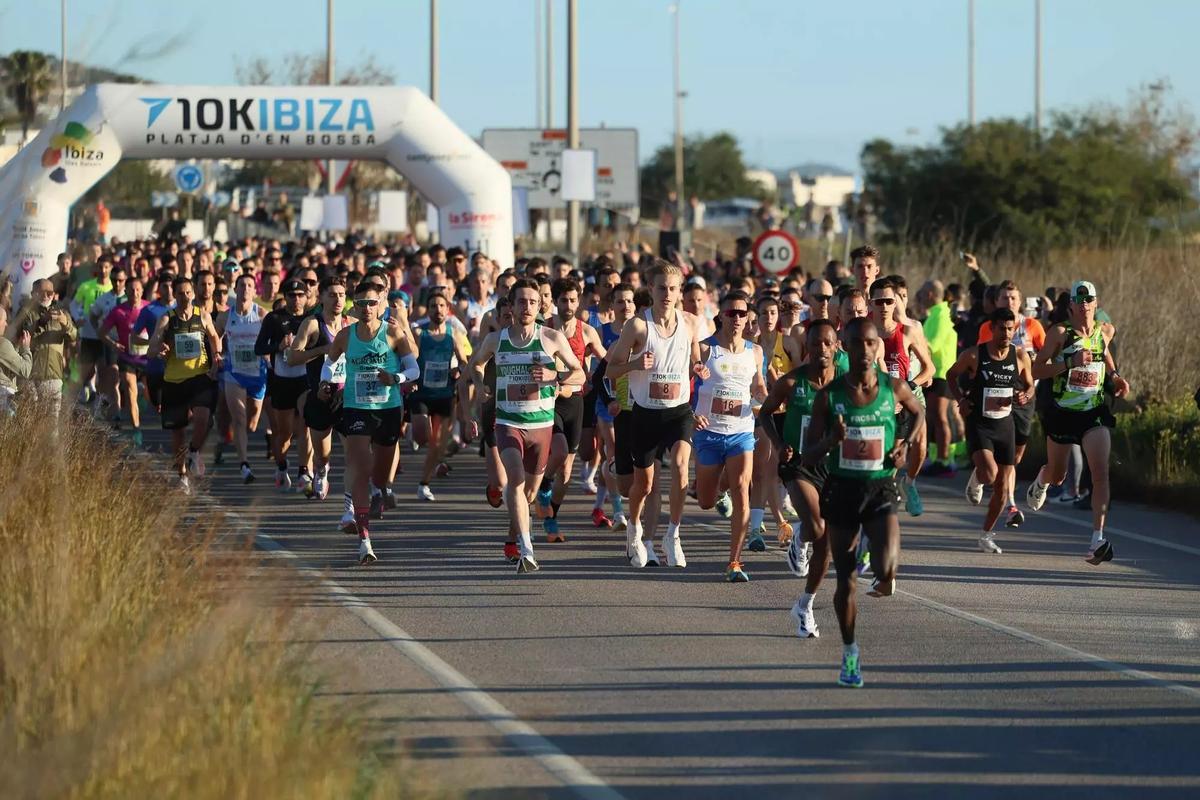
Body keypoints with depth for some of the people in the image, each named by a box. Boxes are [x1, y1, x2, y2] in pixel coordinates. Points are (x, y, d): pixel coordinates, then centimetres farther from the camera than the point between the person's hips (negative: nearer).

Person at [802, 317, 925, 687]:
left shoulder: (894, 388, -5)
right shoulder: (829, 396, -7)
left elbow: (918, 413, 19)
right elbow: (809, 457, -5)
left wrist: (904, 443, 2)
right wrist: (833, 439, -25)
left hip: (880, 490, -1)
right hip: (841, 489, 1)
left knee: (886, 569, -21)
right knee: (845, 580, 7)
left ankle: (884, 575, 18)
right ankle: (849, 653, 25)